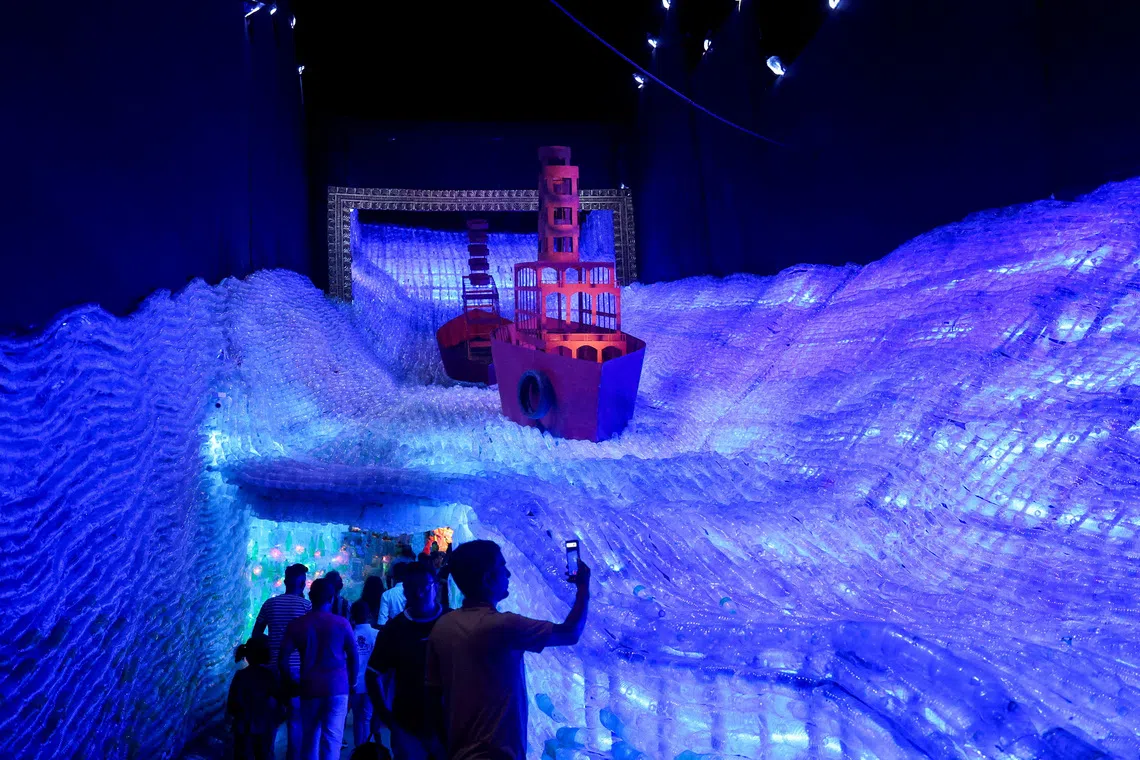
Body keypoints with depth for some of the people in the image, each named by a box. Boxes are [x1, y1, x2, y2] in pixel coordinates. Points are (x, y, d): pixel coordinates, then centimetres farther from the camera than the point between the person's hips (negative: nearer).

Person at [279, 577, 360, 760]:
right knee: (332, 737, -1)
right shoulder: (342, 623, -3)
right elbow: (353, 656, 1)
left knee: (310, 737, 16)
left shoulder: (297, 625, -1)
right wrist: (352, 682, 14)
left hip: (309, 687, 2)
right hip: (337, 687, -2)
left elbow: (282, 659, -3)